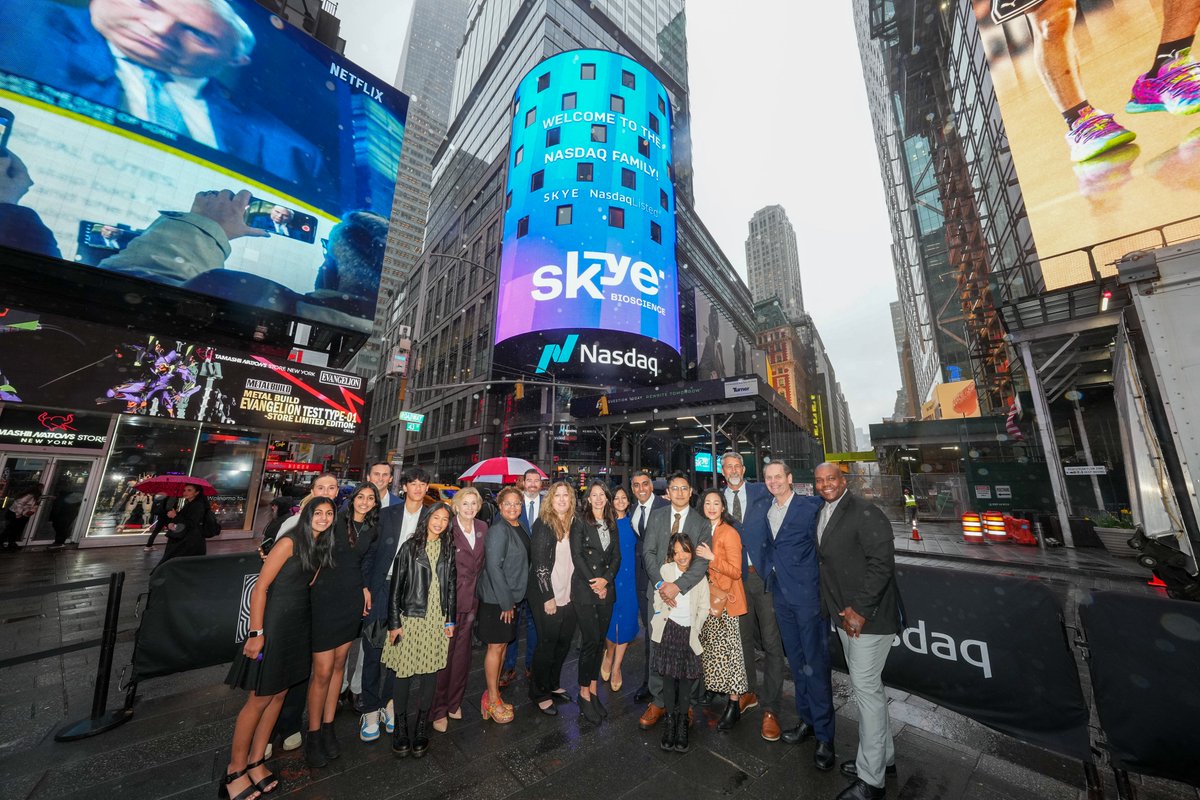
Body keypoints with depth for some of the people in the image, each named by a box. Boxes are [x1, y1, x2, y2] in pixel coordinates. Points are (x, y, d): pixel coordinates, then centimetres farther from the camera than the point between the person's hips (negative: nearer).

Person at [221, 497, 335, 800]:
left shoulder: (321, 548, 5)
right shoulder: (289, 542, -17)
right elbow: (260, 586, -16)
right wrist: (256, 633, -17)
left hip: (299, 625, 7)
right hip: (275, 623, -7)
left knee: (278, 694, 16)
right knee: (260, 698, 4)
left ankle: (255, 762, 30)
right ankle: (235, 771, 23)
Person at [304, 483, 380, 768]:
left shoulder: (372, 530, 4)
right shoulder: (335, 521, -11)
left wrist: (365, 586, 7)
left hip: (352, 599, 5)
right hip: (326, 597, -5)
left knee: (339, 663, 15)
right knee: (323, 671, 0)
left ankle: (328, 727, 30)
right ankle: (313, 734, 21)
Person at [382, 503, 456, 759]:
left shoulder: (448, 549, 3)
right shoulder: (410, 546, -5)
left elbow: (452, 585, 5)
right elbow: (396, 585, -3)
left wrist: (451, 620, 4)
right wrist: (394, 622, -5)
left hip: (438, 620, 2)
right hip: (410, 617, -2)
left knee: (431, 672, 9)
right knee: (403, 672, 6)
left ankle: (421, 727, 26)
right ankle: (400, 727, 26)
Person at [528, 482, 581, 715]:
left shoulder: (576, 523, 1)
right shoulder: (543, 524, -14)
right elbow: (539, 563, -15)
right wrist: (548, 597, -14)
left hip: (570, 593, 5)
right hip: (547, 595, -5)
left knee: (564, 642, 16)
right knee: (547, 643, 7)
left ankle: (554, 685, 38)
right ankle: (539, 692, 30)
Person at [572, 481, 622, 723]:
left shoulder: (612, 524, 9)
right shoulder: (580, 522, -7)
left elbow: (616, 556, 8)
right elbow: (577, 556, -9)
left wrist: (606, 579, -7)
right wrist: (594, 584, -9)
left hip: (606, 588, 5)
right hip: (584, 589, -5)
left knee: (600, 640, 11)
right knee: (591, 640, -3)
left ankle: (593, 690, 25)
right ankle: (584, 694, 15)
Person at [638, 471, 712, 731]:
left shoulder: (702, 523, 0)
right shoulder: (656, 516, 4)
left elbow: (702, 561, -8)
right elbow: (648, 552, 0)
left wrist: (677, 585, -19)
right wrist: (660, 583, -12)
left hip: (687, 594, -1)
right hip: (659, 591, 1)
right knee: (657, 648, 8)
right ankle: (658, 702, 25)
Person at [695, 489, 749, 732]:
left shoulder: (730, 533, -12)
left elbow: (736, 571, -14)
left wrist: (712, 558, -22)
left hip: (723, 598, -5)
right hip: (705, 597, 6)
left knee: (727, 648, -1)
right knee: (708, 646, 12)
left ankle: (734, 704, 12)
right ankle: (711, 687, 30)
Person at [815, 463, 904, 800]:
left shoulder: (865, 513, -18)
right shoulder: (822, 515, 7)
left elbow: (882, 563, -21)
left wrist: (861, 610, -19)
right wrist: (838, 610, 10)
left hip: (868, 616, -8)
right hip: (845, 615, 8)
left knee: (866, 688, 2)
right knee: (866, 686, 20)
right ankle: (884, 756, 39)